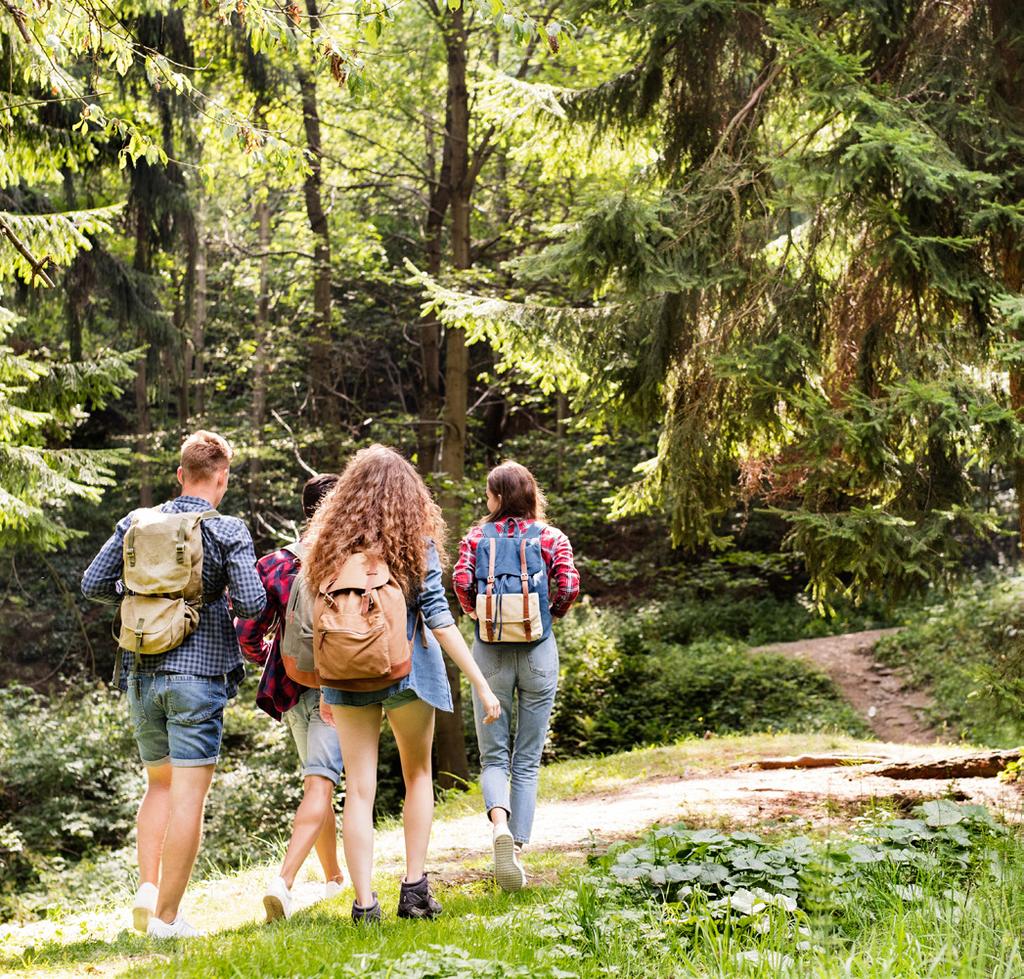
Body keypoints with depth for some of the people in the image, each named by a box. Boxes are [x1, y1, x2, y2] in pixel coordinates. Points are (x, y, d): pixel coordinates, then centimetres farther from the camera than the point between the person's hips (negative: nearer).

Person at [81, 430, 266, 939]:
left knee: (159, 783, 21)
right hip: (198, 672, -4)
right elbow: (252, 603, -13)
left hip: (141, 672, 5)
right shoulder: (228, 531, -7)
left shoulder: (136, 523, 5)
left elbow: (93, 583, 7)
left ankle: (148, 887, 9)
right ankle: (166, 915, 1)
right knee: (188, 793, 0)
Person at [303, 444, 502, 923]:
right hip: (407, 670, -1)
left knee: (359, 789, 5)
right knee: (418, 776, 17)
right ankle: (414, 887, 13)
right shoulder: (416, 543, -6)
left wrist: (325, 686, 14)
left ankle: (364, 903, -1)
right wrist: (482, 685, -9)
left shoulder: (331, 542, 0)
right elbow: (439, 618, -11)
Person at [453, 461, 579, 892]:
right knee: (527, 760, 10)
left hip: (490, 649, 0)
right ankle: (516, 852, 7)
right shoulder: (551, 537, 1)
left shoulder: (477, 536, 2)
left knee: (494, 756, 8)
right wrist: (554, 613, 8)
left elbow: (461, 581, -13)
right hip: (538, 649, 0)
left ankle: (500, 824, -20)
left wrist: (475, 613, 6)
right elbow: (569, 586, -12)